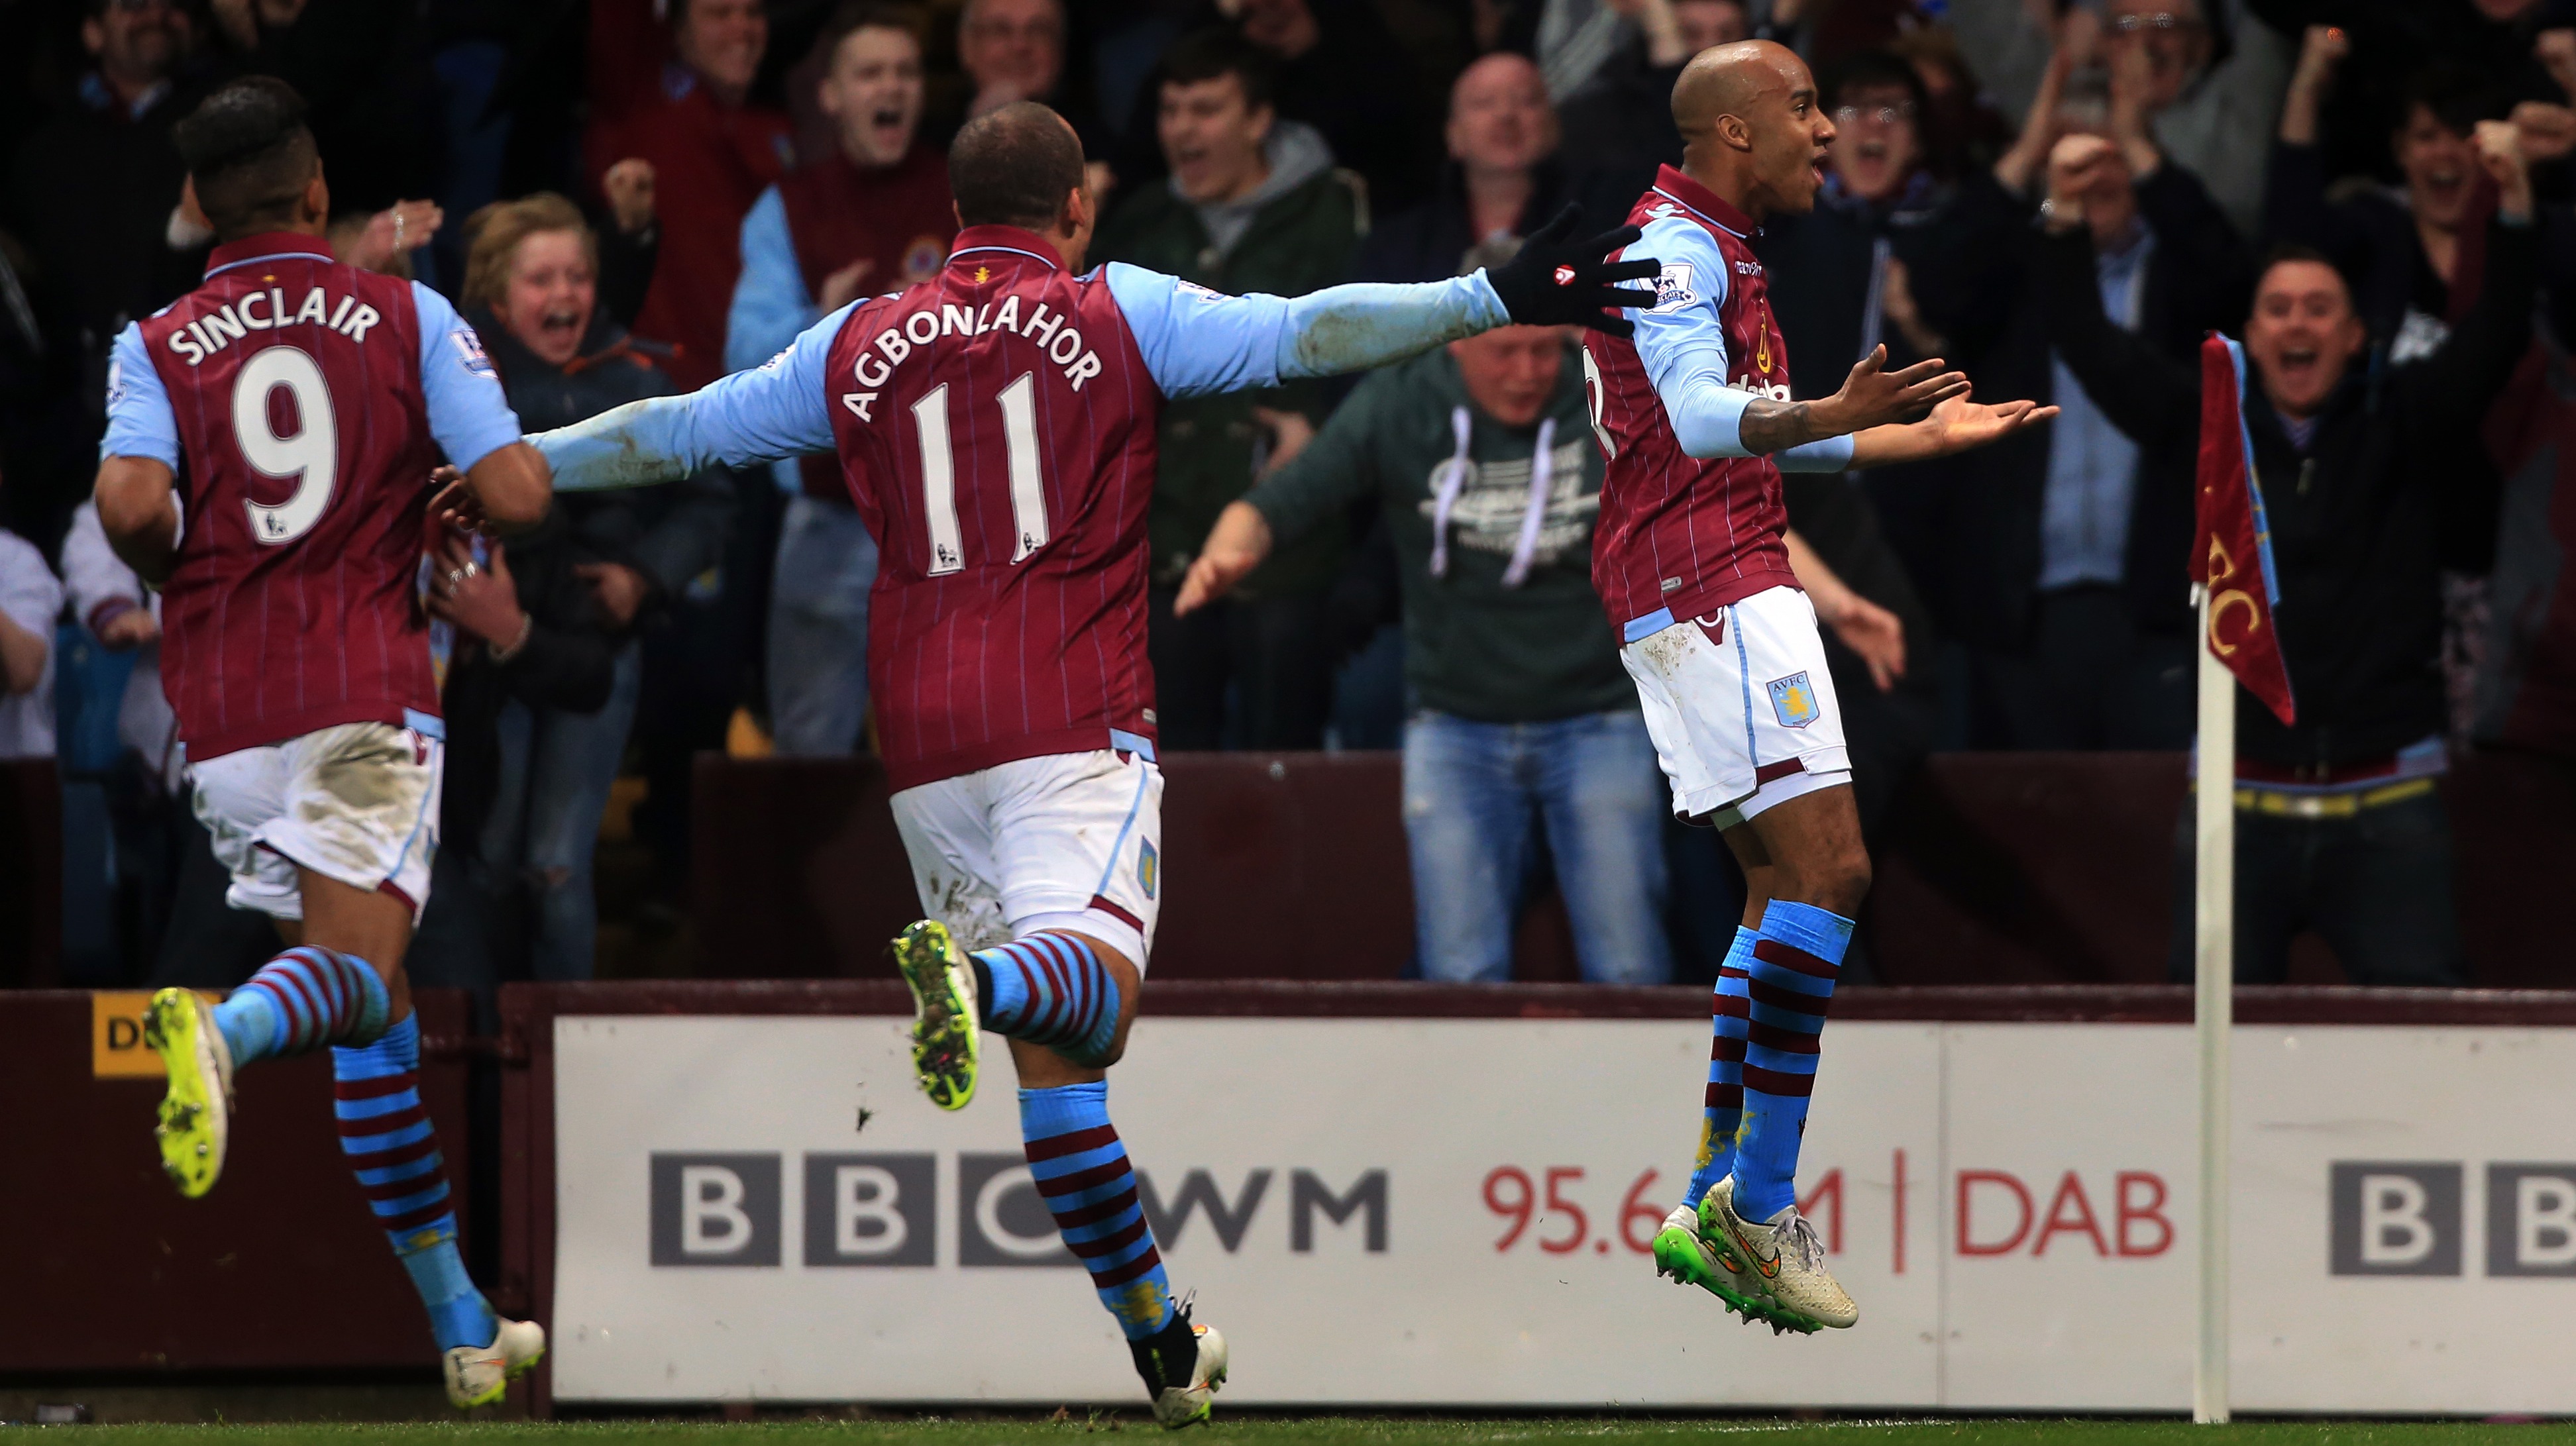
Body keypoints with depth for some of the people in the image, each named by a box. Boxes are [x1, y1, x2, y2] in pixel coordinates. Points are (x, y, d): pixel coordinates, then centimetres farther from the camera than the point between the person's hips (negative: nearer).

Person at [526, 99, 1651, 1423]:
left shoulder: (861, 346, 15)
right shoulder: (1117, 315, 5)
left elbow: (672, 433, 23)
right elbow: (1305, 333, -4)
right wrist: (1495, 301, -4)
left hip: (922, 740, 4)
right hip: (1075, 716, -4)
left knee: (1052, 1058, 8)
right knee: (1091, 990, -20)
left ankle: (1166, 1349, 11)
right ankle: (975, 977, -53)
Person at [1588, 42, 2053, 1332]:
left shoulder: (1705, 250, 23)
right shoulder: (1679, 247, -11)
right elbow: (1703, 418, -28)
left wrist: (1922, 435, 42)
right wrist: (1832, 417, -46)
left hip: (1694, 598, 11)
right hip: (1714, 589, -11)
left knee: (1786, 891, 11)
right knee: (1827, 871, -16)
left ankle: (1713, 1206, 8)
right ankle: (1759, 1204, -19)